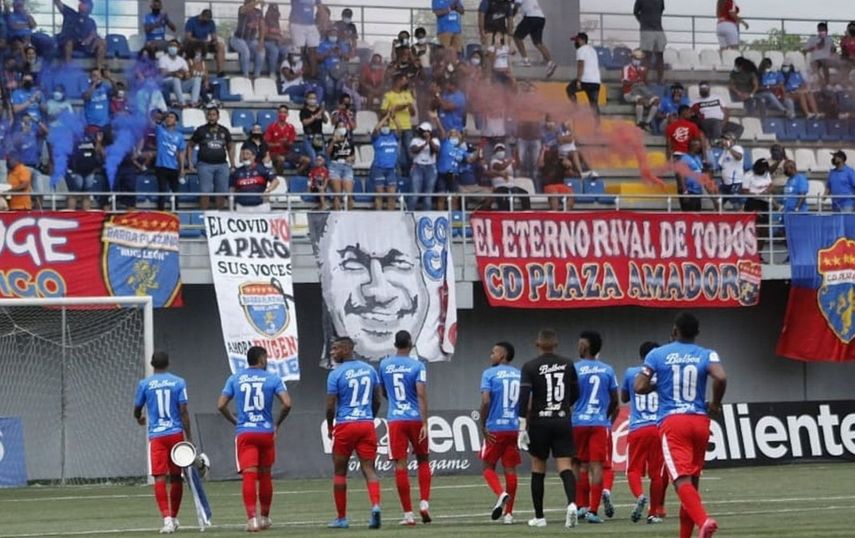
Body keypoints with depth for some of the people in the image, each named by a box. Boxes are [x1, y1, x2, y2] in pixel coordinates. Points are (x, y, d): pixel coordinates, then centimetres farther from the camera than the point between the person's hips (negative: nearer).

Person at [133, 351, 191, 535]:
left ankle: (167, 518, -19)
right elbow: (184, 411, -4)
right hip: (176, 433, 1)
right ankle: (173, 517, 24)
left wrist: (140, 420, 36)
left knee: (159, 478, -6)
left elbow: (137, 410, 12)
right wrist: (188, 437, -1)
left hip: (156, 436, -1)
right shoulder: (178, 382, 1)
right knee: (176, 477, 14)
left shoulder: (144, 384, 2)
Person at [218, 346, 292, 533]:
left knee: (249, 475, -7)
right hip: (266, 432, 0)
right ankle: (264, 517, 27)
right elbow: (286, 404, -10)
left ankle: (252, 518, -22)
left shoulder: (234, 379, 5)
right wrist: (277, 423, 5)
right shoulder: (272, 379, 0)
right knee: (265, 476, 15)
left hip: (244, 433, 0)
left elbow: (221, 405, 1)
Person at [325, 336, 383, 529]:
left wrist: (330, 427, 8)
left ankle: (341, 518, 14)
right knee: (369, 469, 2)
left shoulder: (336, 374, -8)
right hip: (367, 424, 4)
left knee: (340, 472, 9)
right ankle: (375, 505, -23)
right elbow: (377, 401, 12)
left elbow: (330, 406, -8)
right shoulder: (369, 370, 8)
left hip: (345, 426, -4)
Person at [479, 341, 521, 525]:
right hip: (514, 428, 4)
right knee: (510, 469, 7)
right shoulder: (520, 375, 9)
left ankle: (501, 493, -18)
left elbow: (485, 401, -16)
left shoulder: (489, 374, -5)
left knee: (487, 466, 9)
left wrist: (483, 425, -8)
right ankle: (508, 513, 7)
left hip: (494, 428, -4)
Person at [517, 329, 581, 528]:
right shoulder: (567, 364, 3)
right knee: (565, 467, -3)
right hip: (563, 422, 1)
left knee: (538, 469, 12)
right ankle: (571, 503, -30)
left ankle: (539, 517, 16)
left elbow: (524, 398, -13)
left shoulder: (530, 367, -5)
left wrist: (522, 428, -11)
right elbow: (575, 394, 12)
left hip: (539, 422, -1)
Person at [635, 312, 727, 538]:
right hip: (700, 421, 3)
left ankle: (703, 520, -39)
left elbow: (639, 387, -1)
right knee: (693, 479, 16)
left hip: (672, 421, -3)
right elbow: (721, 378, -14)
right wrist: (715, 403, 4)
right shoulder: (707, 355, 5)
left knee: (682, 479, -14)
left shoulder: (657, 355, 4)